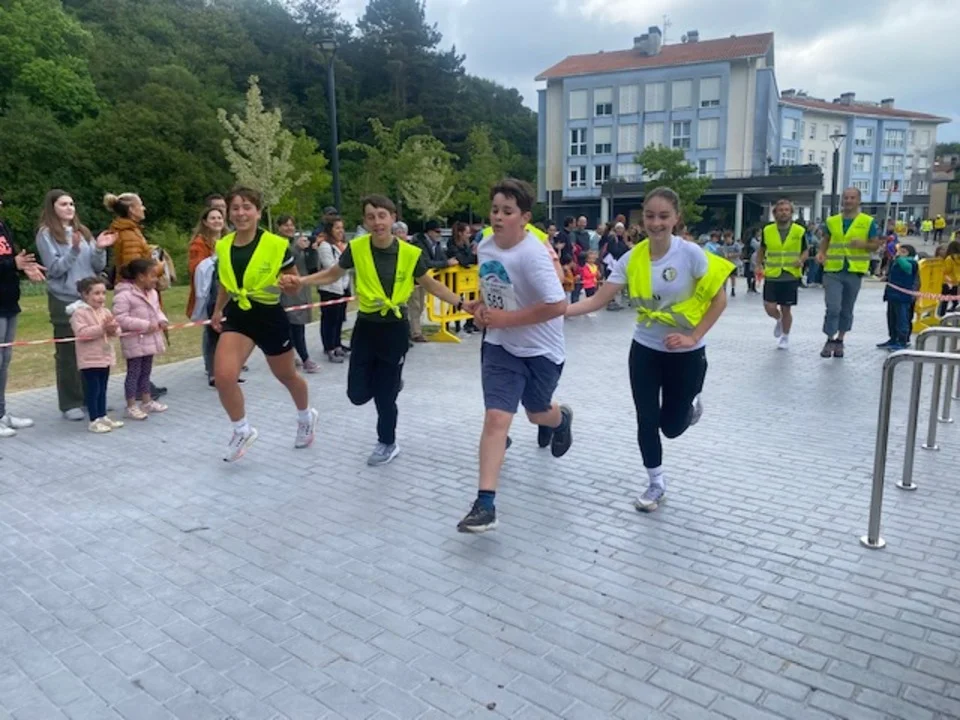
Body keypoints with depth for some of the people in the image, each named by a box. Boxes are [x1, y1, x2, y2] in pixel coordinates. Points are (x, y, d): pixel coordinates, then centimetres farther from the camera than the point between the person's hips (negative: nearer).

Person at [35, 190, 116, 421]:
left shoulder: (83, 231, 12)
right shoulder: (46, 234, -3)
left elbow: (97, 267, 9)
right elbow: (55, 269, -11)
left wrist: (100, 249, -8)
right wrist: (74, 250, -22)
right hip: (64, 301, -5)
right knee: (68, 353, 1)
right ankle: (70, 404, 8)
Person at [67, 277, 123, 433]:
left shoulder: (105, 311, 11)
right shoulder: (79, 312, -12)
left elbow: (115, 329, 11)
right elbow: (81, 333, -23)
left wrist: (113, 329, -12)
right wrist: (102, 328, -27)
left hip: (105, 356, 7)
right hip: (90, 359, -7)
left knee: (102, 388, 14)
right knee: (93, 389, -2)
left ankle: (103, 416, 23)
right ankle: (94, 421, 4)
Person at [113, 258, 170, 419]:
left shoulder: (152, 293, 8)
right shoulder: (124, 295, -19)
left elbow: (157, 310, 20)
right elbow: (121, 318, -24)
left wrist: (162, 320, -2)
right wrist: (145, 325, -25)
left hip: (149, 340, 8)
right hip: (134, 342, -8)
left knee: (146, 372, 18)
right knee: (133, 373, -1)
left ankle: (147, 401, 28)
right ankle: (131, 406, 7)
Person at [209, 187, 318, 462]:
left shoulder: (276, 245, -15)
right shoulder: (223, 246, 0)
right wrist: (218, 310, 16)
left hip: (270, 317, -3)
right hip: (237, 316, 3)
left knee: (287, 377, 15)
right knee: (223, 376, -16)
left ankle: (306, 416, 47)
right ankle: (242, 430, 9)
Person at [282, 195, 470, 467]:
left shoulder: (410, 253, -11)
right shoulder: (356, 248, -9)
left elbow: (430, 284, 5)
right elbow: (332, 274, 7)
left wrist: (460, 303, -1)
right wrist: (300, 280, -8)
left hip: (395, 328, -2)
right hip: (366, 326, 2)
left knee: (384, 395, 5)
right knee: (358, 394, 4)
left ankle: (387, 444, 31)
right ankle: (389, 381, 38)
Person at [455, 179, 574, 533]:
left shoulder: (533, 254, -25)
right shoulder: (485, 246, -2)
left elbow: (557, 305, -30)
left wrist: (505, 318, -26)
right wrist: (480, 307, -2)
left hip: (540, 350, -4)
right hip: (500, 346, 4)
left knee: (537, 414, 18)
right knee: (496, 417, -10)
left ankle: (561, 417, 58)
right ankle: (485, 503, -8)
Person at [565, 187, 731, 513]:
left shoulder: (691, 253, -18)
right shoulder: (632, 258, -8)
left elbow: (719, 300, -11)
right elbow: (599, 299, -11)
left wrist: (692, 337, -18)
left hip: (685, 353, -2)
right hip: (645, 349, 3)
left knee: (672, 427, 8)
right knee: (647, 422, 4)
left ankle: (691, 402, 44)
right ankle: (656, 484, 27)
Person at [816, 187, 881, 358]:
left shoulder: (868, 222, 0)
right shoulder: (831, 221, 6)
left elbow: (875, 245, 3)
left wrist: (862, 244, -18)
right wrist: (821, 253, -2)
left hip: (854, 272, 0)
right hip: (832, 271, 0)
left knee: (846, 310, 11)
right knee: (833, 308, -11)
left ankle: (839, 341, 26)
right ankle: (830, 340, 4)